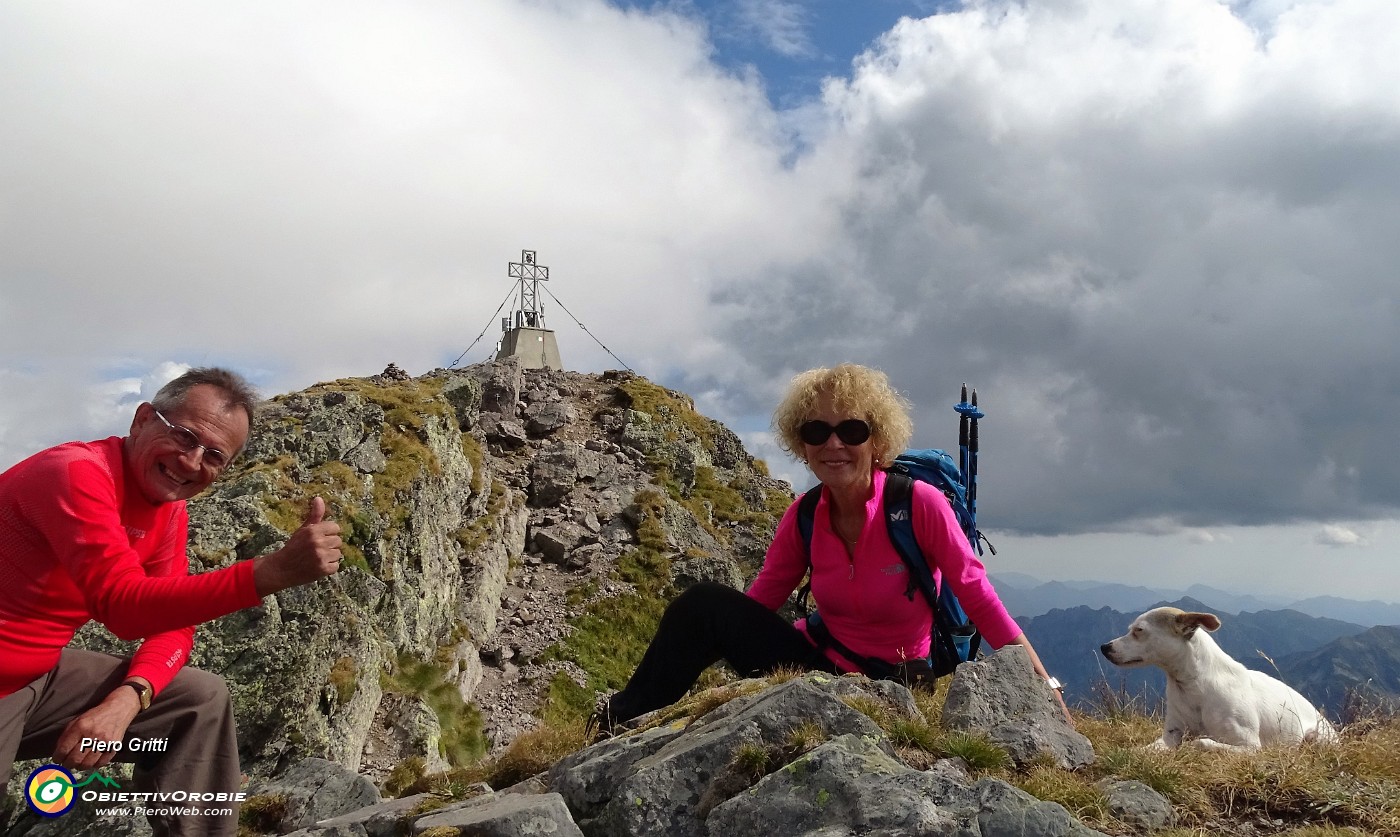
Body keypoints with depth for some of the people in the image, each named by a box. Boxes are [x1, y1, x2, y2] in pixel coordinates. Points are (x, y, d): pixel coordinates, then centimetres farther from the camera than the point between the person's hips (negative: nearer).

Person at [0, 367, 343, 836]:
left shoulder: (169, 509, 1)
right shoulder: (77, 472, -25)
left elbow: (174, 623, 0)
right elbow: (124, 606, -35)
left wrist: (126, 700, -20)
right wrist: (276, 571, -45)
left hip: (42, 677, 8)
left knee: (202, 700, 1)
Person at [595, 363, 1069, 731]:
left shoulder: (919, 504, -18)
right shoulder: (803, 518, -3)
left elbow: (982, 603, -16)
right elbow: (755, 605, -2)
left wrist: (1049, 697, -18)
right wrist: (688, 655, -11)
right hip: (819, 665, 4)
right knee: (704, 604, -20)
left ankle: (628, 719, -4)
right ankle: (626, 717, -5)